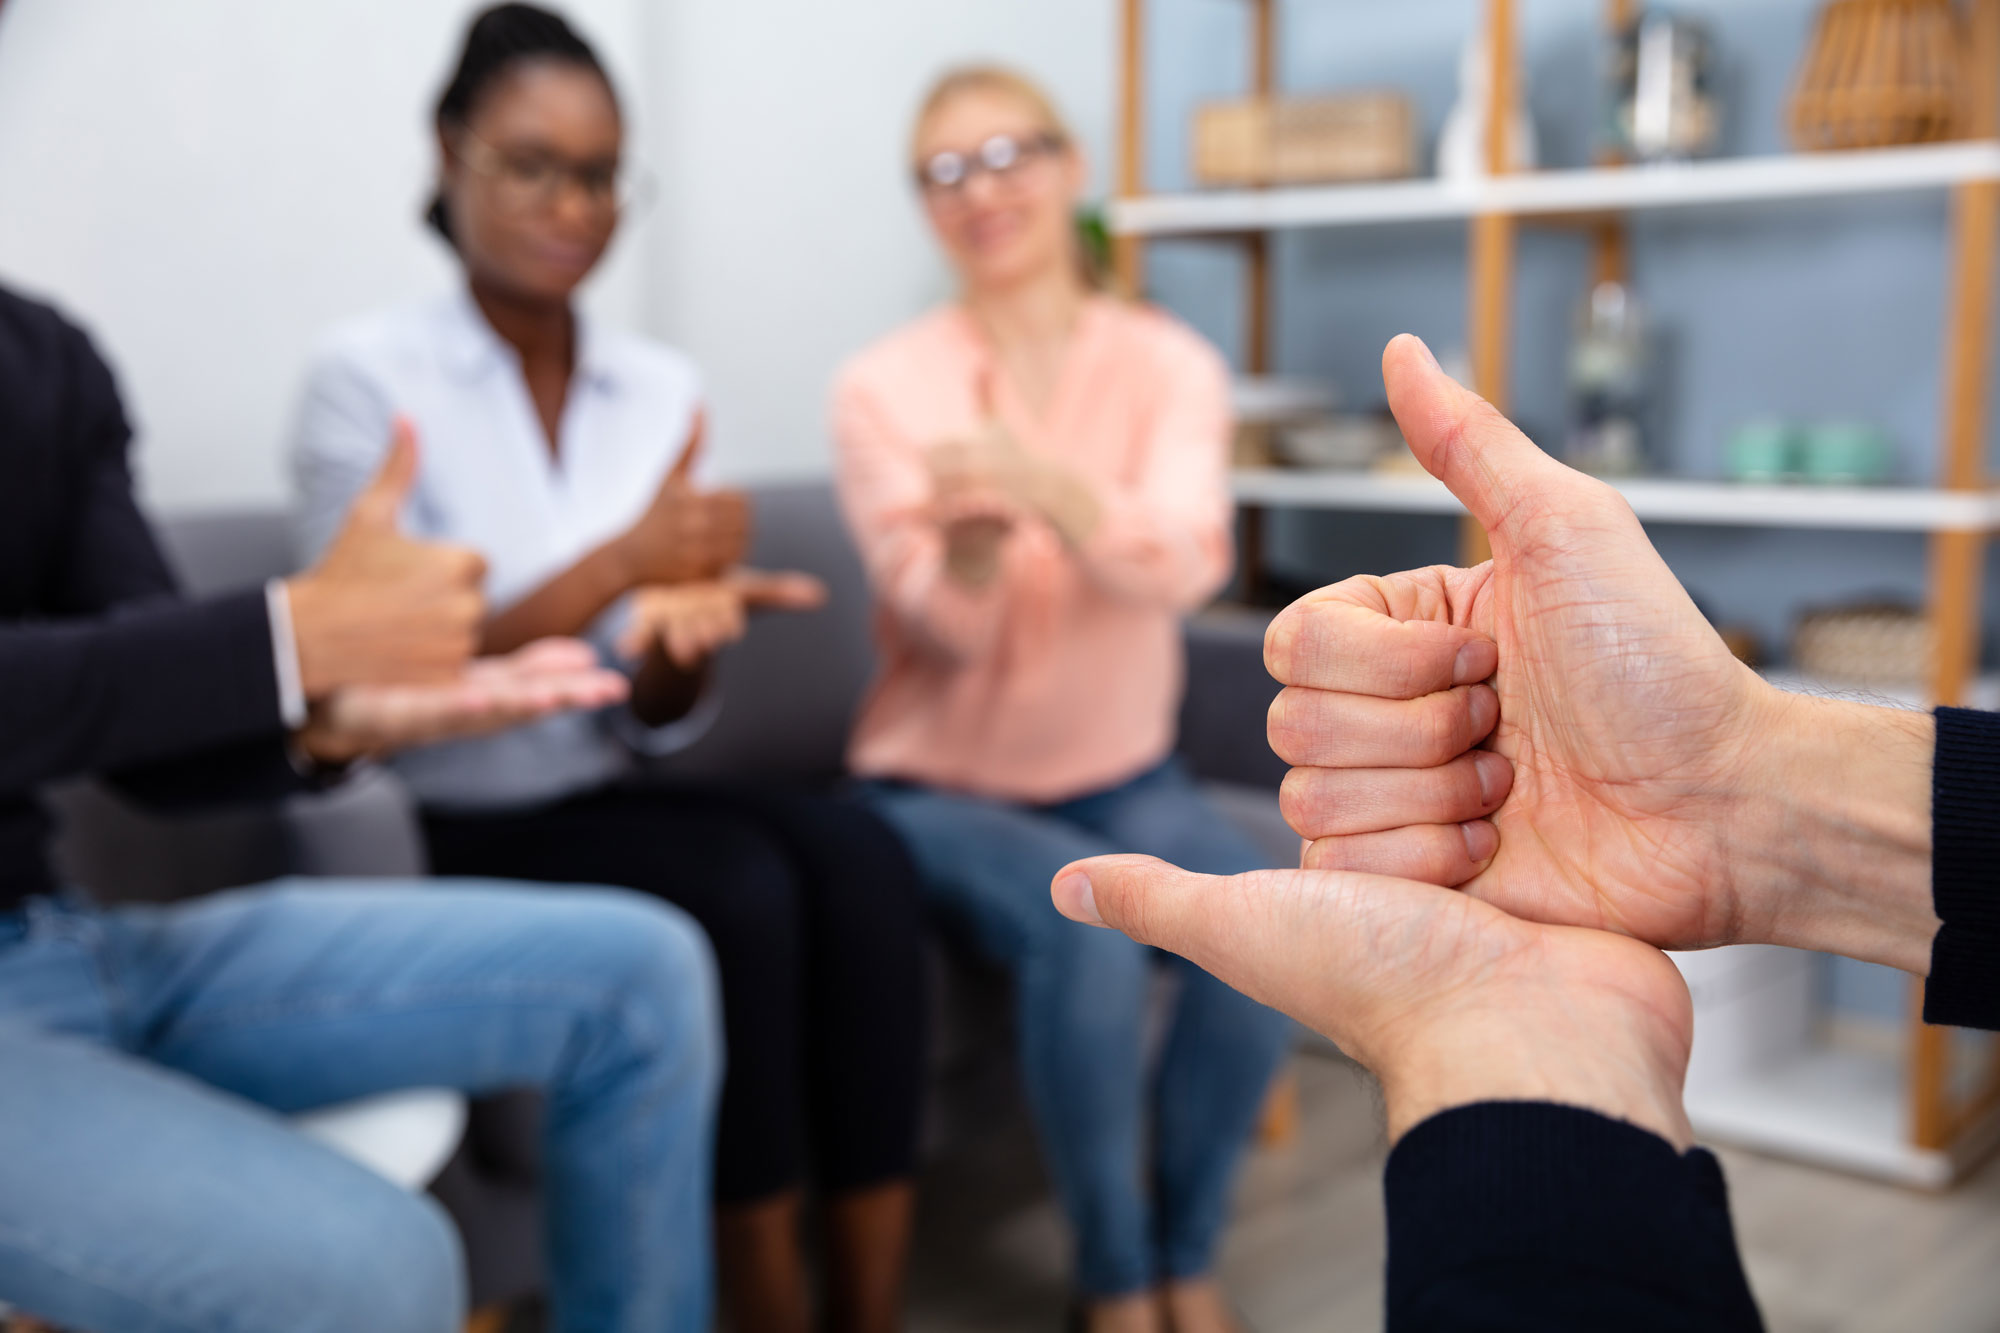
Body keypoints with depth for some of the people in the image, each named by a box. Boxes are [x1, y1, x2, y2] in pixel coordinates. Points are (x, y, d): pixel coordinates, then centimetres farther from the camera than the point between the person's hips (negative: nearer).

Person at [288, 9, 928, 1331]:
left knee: (858, 853, -24)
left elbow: (656, 720, 7)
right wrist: (622, 559, -21)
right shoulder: (369, 378, -6)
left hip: (618, 797, 4)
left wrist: (682, 634, -18)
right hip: (462, 833, -4)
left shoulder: (662, 388, 6)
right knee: (740, 887, -30)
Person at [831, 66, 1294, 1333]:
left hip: (1123, 774, 2)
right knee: (1085, 927, -31)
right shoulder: (885, 386, -5)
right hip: (944, 783, -1)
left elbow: (1183, 565, -22)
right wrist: (972, 535, -37)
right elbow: (944, 629, -15)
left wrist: (1048, 486, -41)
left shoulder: (1170, 364, -2)